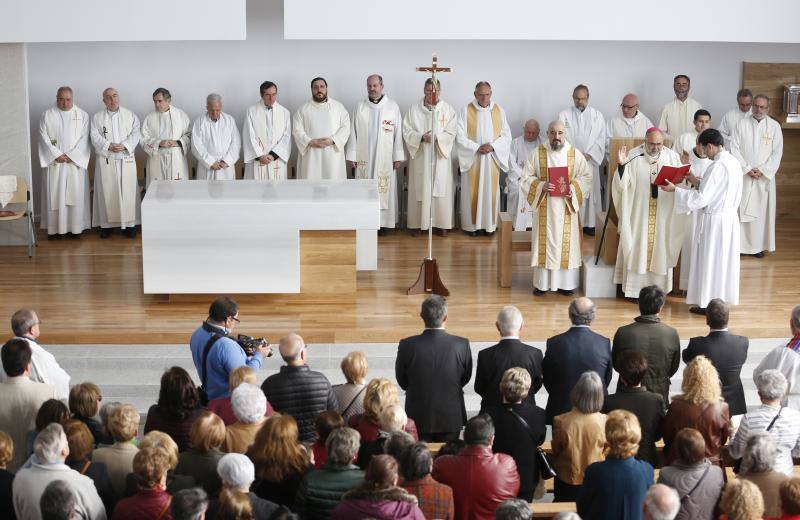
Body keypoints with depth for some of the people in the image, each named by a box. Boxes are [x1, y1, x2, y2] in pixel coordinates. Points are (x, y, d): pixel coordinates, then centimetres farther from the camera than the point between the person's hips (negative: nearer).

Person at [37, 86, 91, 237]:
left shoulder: (82, 115, 4)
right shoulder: (47, 115, 4)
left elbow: (84, 139, -2)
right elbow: (44, 137, -2)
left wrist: (70, 156, -11)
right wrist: (57, 155, -11)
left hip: (76, 162, 0)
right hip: (53, 162, 0)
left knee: (76, 195, 0)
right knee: (54, 195, 0)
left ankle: (76, 227, 7)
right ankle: (54, 228, 5)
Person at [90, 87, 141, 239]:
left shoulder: (130, 115, 8)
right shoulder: (97, 117, 6)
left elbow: (135, 133, 0)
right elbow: (95, 136, -2)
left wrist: (124, 145, -16)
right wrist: (109, 146, -17)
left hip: (126, 159, 0)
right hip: (105, 159, 0)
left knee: (128, 191, -1)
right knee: (107, 192, 0)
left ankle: (129, 223, 6)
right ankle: (106, 223, 7)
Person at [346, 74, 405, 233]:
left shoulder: (393, 106, 1)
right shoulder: (360, 107, 6)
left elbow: (398, 133, 0)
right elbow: (353, 132, 5)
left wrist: (398, 157, -4)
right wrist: (351, 155, 0)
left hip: (385, 159, -1)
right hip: (364, 158, 1)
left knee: (385, 190, -2)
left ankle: (384, 222, 4)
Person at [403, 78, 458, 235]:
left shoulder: (448, 109, 3)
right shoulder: (414, 109, 3)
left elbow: (451, 133, -2)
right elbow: (407, 131, -1)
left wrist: (436, 137, -18)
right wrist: (421, 137, -17)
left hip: (440, 157, 0)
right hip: (420, 157, 0)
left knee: (441, 189, 1)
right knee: (419, 189, 1)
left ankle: (441, 223, 9)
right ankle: (417, 223, 9)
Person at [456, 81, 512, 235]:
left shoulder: (499, 111, 4)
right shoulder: (466, 111, -4)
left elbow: (506, 135, 4)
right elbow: (460, 137, -6)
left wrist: (493, 146, -13)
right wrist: (477, 148, -16)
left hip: (492, 159, 2)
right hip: (472, 159, -2)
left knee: (490, 191, 5)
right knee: (472, 192, 0)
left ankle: (489, 224, 12)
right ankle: (471, 224, 8)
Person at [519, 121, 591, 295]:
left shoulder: (575, 154, 2)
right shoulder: (537, 154, 0)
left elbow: (586, 177, 3)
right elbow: (526, 178, 0)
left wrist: (572, 188, -15)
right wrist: (541, 186, -17)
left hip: (567, 207, 0)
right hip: (545, 208, 0)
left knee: (566, 243, 3)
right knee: (544, 243, 3)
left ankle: (566, 283, 11)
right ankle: (542, 282, 10)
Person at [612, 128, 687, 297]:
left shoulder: (672, 157, 1)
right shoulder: (633, 157, -5)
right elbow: (622, 185, -8)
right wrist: (621, 165, -23)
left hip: (663, 215, 2)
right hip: (639, 213, -2)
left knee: (659, 248, 6)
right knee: (638, 248, 2)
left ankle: (658, 288, 16)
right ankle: (636, 288, 9)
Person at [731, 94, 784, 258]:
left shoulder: (774, 126, -1)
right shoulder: (742, 124, -1)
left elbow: (777, 152, -2)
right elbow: (734, 148, -4)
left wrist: (762, 170, -11)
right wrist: (747, 169, -11)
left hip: (765, 177, 0)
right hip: (743, 176, 0)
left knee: (762, 210, 2)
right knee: (741, 210, 0)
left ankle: (759, 245, 10)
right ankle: (740, 243, 7)